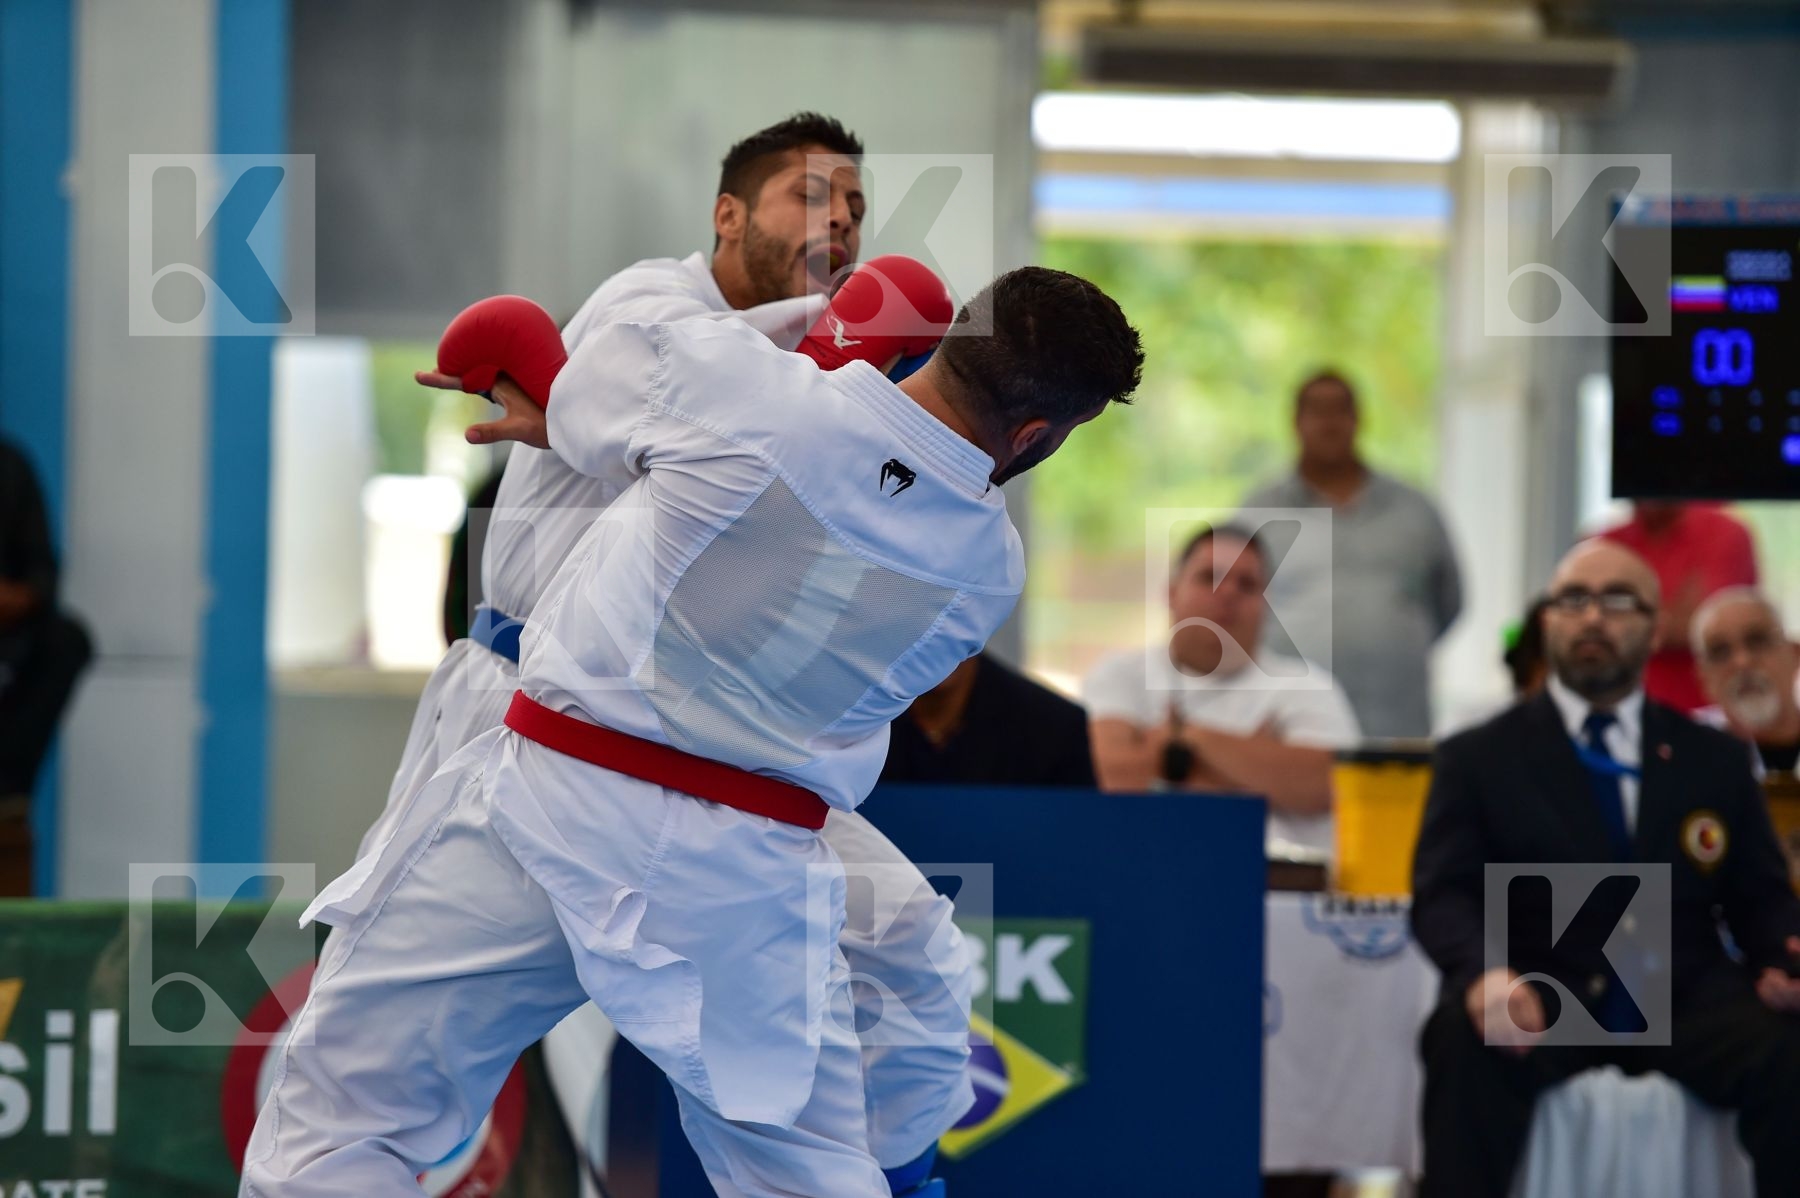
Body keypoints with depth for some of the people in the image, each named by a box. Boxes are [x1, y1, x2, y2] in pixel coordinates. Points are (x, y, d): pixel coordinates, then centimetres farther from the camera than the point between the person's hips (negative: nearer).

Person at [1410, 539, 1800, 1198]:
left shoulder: (1715, 759, 19)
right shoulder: (1478, 757, 12)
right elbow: (1442, 896, 0)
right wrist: (1484, 971, -24)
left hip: (1684, 1002, 2)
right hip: (1543, 1002, -2)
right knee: (1468, 1046, -37)